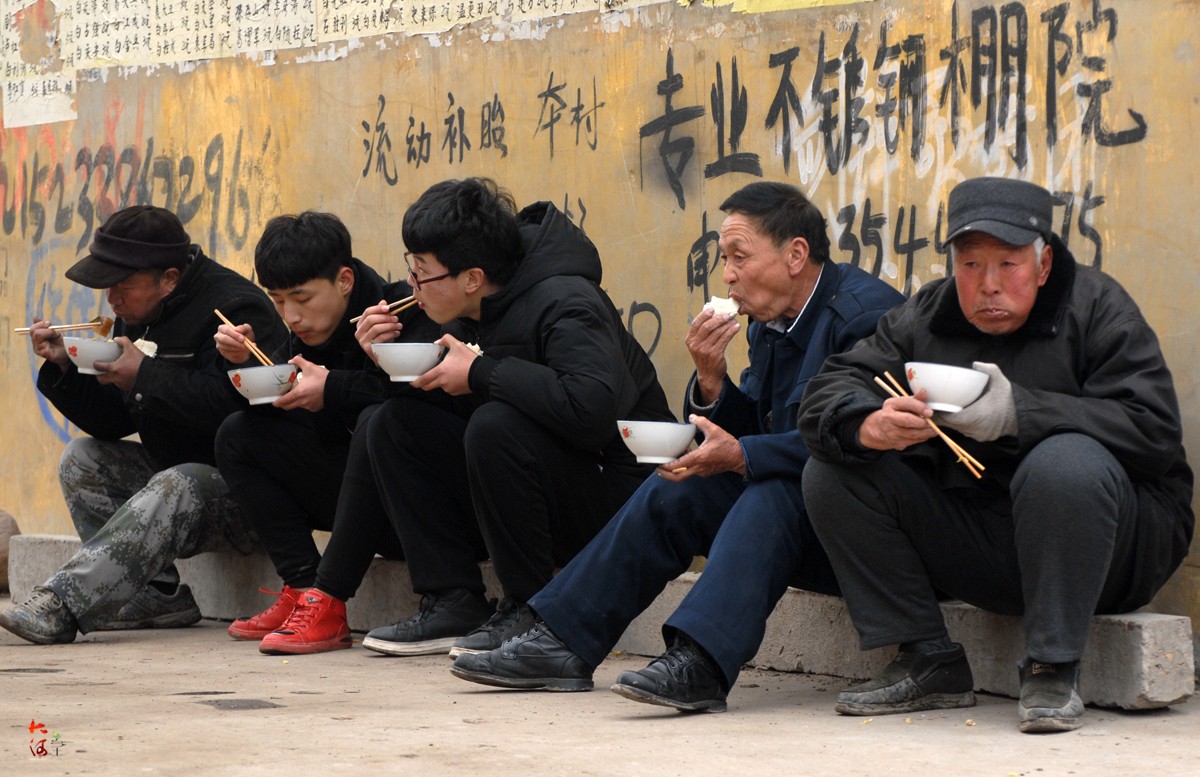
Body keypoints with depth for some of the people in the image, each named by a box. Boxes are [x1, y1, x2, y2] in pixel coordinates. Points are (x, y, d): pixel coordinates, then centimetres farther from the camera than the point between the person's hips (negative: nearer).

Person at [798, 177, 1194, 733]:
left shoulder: (1096, 307, -7)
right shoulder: (926, 316, 6)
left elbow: (1154, 432, -20)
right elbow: (827, 395, -1)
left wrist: (1019, 412, -30)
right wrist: (869, 427, -27)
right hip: (971, 542, 5)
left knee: (1065, 463, -37)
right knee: (831, 473, -8)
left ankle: (1053, 670, -21)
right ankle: (930, 665, -5)